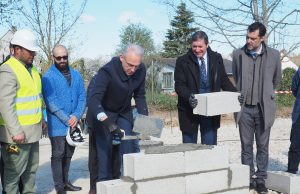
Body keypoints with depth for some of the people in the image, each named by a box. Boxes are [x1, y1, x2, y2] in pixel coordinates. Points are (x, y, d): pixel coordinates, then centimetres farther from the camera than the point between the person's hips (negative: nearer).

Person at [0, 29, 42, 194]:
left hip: (33, 131, 9)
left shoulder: (31, 69, 15)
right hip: (17, 133, -9)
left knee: (31, 169, 17)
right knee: (13, 171, 0)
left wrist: (42, 120, 22)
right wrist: (16, 131, -25)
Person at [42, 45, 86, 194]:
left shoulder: (76, 75, 8)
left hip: (73, 124, 5)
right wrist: (67, 120, -16)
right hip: (57, 124, -5)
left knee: (68, 154, 15)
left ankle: (65, 182, 28)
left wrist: (76, 116, -13)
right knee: (58, 155, 0)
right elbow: (51, 102, -14)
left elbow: (82, 97, 3)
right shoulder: (48, 77, -7)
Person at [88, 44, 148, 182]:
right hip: (104, 114, -4)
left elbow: (139, 96, 2)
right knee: (105, 150, -9)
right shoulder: (107, 71, -32)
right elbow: (93, 100, -42)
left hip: (124, 113, 4)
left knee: (131, 148, -4)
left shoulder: (141, 70, -15)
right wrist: (108, 123, -55)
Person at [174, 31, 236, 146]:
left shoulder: (216, 59, 5)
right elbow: (179, 85, -9)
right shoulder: (183, 61, -5)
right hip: (189, 111, -2)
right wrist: (188, 96, -29)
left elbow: (224, 80, 10)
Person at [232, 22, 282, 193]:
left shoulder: (274, 55, -2)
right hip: (244, 108, 1)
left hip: (264, 108, -1)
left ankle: (261, 179, 18)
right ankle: (248, 179, 18)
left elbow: (276, 79, 13)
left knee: (263, 146, 7)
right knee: (246, 146, 8)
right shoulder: (238, 54, 0)